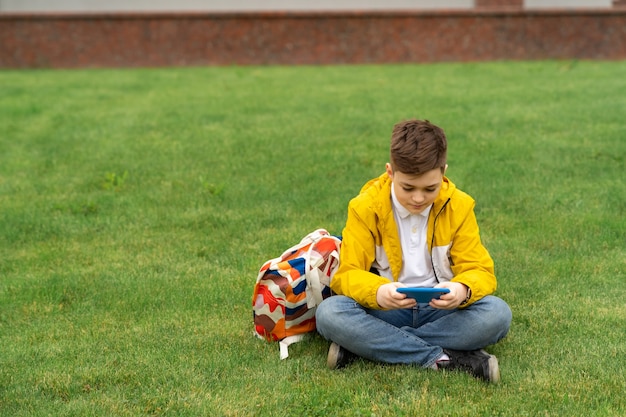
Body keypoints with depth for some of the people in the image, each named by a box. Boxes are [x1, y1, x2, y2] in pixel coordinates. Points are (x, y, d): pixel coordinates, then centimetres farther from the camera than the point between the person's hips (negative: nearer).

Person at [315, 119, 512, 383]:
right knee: (329, 313, -31)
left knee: (498, 313, -28)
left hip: (440, 309, 1)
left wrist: (463, 290, -31)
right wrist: (377, 292, -35)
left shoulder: (459, 206, -2)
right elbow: (347, 273, -11)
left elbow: (479, 271, -5)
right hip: (385, 311, -1)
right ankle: (445, 358, -30)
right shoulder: (366, 207, -6)